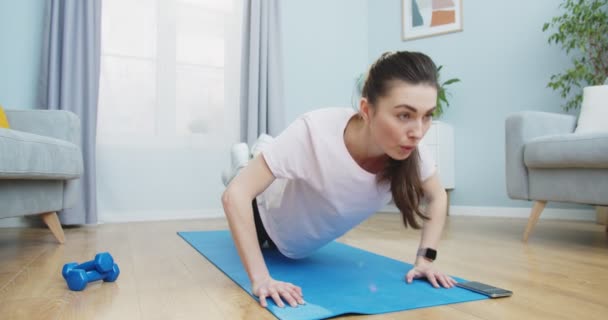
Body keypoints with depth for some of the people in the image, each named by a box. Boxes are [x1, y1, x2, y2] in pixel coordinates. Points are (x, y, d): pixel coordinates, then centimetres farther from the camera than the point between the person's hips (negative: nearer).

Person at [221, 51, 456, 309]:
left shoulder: (410, 150, -30)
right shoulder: (315, 133, -45)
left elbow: (437, 197, -10)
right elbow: (236, 194, -42)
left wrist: (425, 259, -18)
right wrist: (260, 279, -44)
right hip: (271, 221, -4)